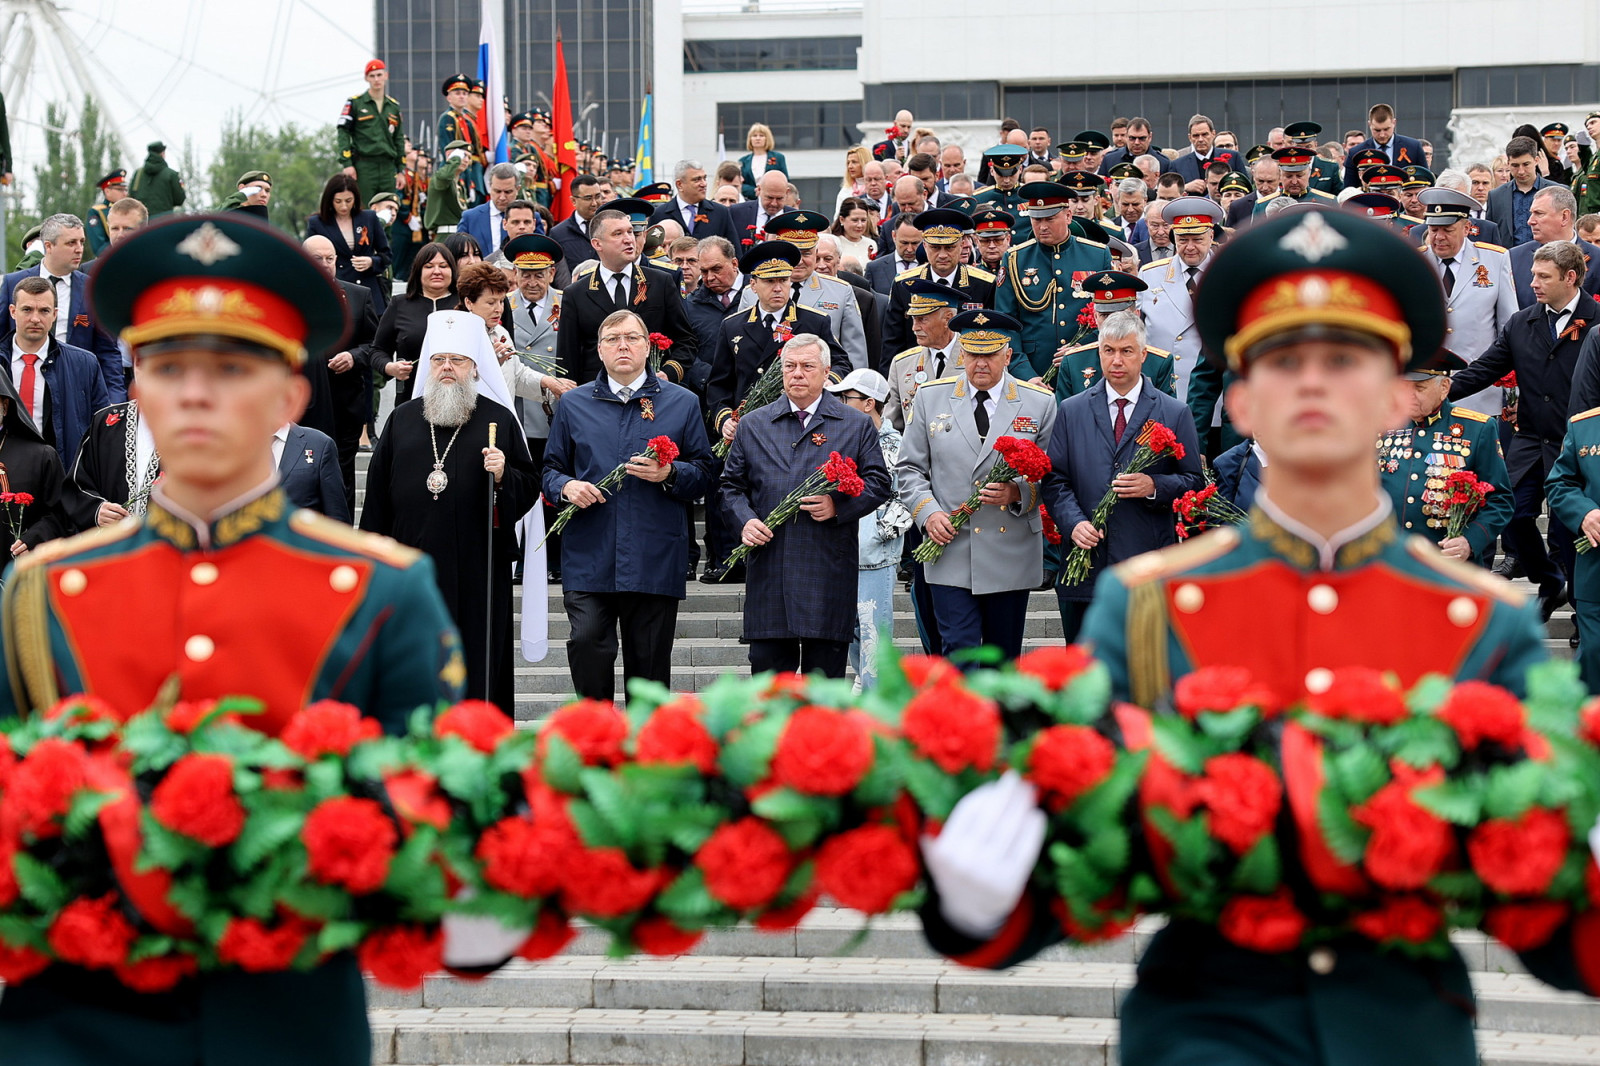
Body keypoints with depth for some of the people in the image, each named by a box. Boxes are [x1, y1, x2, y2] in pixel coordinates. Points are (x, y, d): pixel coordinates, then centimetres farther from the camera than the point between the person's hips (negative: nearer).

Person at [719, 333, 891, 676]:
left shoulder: (856, 425, 9)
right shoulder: (753, 425, 14)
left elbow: (877, 483, 5)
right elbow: (732, 485, 15)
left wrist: (838, 507, -12)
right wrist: (745, 520, -5)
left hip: (829, 571, -1)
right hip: (768, 568, 2)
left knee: (826, 673, 1)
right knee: (767, 664, 1)